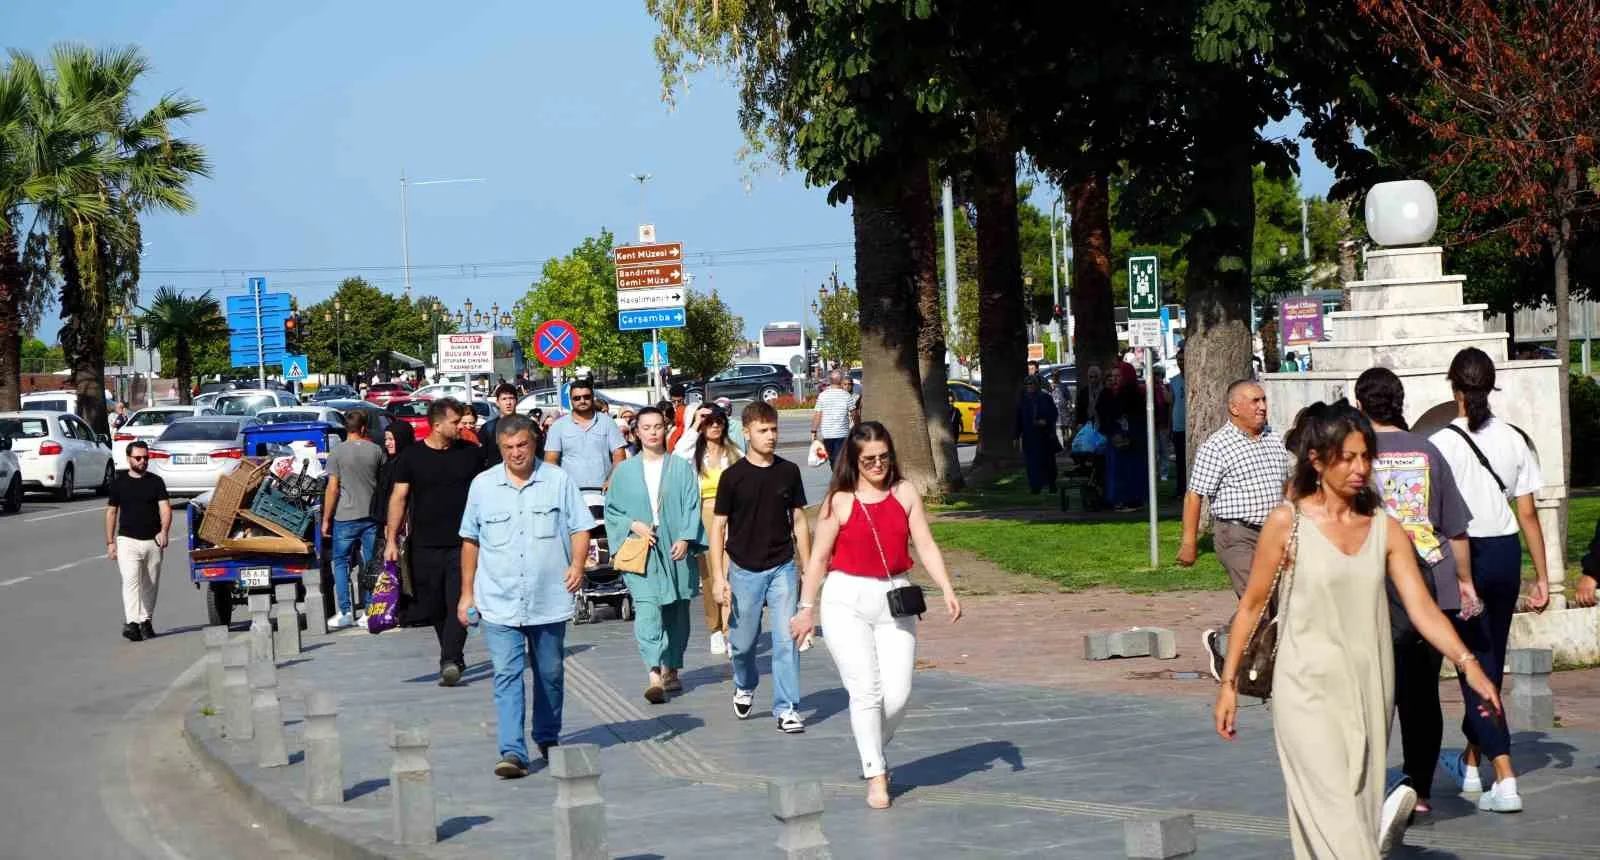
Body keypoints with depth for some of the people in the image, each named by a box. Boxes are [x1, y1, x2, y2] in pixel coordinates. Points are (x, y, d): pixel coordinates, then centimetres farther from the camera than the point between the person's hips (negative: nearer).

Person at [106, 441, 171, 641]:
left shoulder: (156, 482, 6)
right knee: (130, 580, -17)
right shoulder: (118, 483, 6)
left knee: (150, 584, 9)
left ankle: (146, 621, 22)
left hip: (153, 541, 2)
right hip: (127, 540, -2)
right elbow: (111, 512, 10)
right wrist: (110, 542, 4)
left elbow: (165, 508, -3)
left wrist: (164, 531, -22)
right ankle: (131, 622, -27)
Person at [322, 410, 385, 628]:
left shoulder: (338, 452, -7)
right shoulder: (375, 451, 1)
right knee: (370, 564, 8)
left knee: (341, 563, 7)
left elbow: (332, 489, -8)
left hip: (345, 518, -3)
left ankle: (344, 612, 1)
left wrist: (326, 519, -2)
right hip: (371, 516, 3)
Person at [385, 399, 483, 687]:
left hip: (462, 543, 0)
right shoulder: (412, 456, 1)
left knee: (458, 603, -13)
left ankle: (450, 662, -18)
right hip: (425, 544, 1)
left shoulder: (470, 453, 5)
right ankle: (454, 658, 24)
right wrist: (391, 539, -5)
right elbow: (399, 497, 1)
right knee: (434, 606, 8)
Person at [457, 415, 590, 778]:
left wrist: (578, 564, -15)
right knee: (507, 675, -10)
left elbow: (580, 527, 4)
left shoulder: (558, 481, 2)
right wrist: (467, 593, 12)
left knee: (550, 674, 13)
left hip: (549, 601, 0)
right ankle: (512, 752, -14)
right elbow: (470, 541, 13)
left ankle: (548, 739, 33)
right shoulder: (482, 486, 6)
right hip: (499, 602, 0)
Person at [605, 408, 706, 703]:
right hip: (641, 550, -1)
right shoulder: (625, 471, 6)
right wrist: (633, 525, -7)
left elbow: (692, 507, 1)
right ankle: (655, 674, -25)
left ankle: (671, 670, 25)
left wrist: (685, 538, -11)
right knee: (647, 609, -16)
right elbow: (611, 509, 10)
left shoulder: (681, 468, 5)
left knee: (676, 612, 10)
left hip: (675, 549, 1)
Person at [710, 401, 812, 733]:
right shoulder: (733, 476, -6)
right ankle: (744, 687, 38)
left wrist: (808, 569, 9)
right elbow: (718, 527, -3)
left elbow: (799, 521, 10)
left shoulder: (789, 472, 2)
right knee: (743, 641, 9)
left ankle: (786, 708, -1)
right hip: (744, 570, -1)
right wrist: (719, 577, -9)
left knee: (786, 640, -7)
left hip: (783, 568, 1)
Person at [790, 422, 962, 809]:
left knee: (897, 693, -3)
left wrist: (947, 590, -8)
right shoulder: (839, 501, -2)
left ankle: (872, 751, 25)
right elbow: (819, 557, 2)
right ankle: (875, 776, 2)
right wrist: (806, 609, 3)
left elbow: (925, 545, 3)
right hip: (847, 601, -3)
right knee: (866, 688, -8)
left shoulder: (905, 493, 6)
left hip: (894, 601, 3)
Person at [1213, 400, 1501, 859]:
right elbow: (1251, 606, 4)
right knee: (1332, 807, -16)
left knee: (1361, 802, 7)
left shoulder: (1385, 529, 6)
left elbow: (1422, 608, -1)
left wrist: (1468, 664, -15)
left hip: (1368, 689, 4)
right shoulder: (1287, 523, -2)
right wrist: (1229, 684, 4)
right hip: (1309, 688, -4)